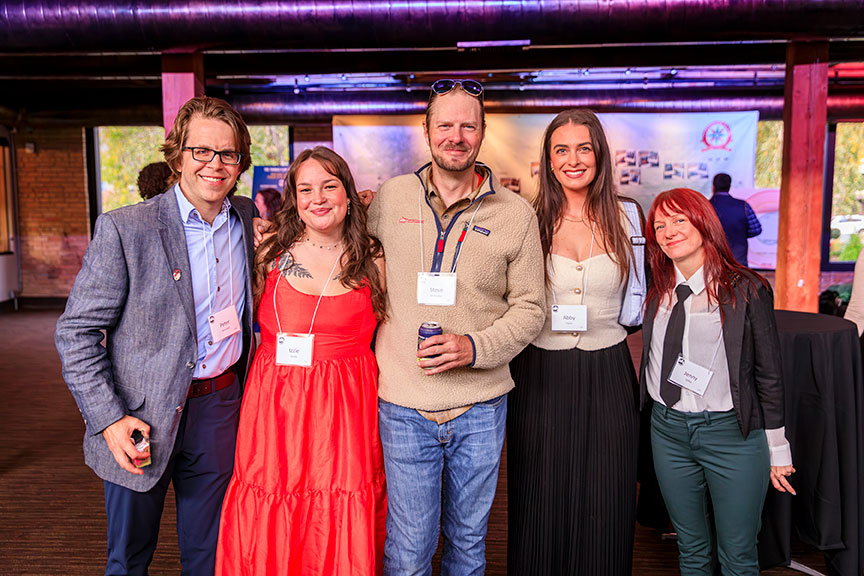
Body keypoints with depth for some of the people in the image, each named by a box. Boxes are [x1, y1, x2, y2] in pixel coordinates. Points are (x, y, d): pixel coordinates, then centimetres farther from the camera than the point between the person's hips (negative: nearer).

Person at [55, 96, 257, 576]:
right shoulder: (125, 229, -13)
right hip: (142, 422, -3)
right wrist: (108, 419, -15)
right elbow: (76, 332, -9)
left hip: (220, 410, 3)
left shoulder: (248, 218, 2)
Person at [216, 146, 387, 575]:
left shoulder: (372, 262, 1)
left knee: (342, 541, 8)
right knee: (271, 536, 10)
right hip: (275, 408, 1)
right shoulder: (271, 255, 3)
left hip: (346, 410, -1)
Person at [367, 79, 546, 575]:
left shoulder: (516, 214, -3)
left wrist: (475, 346, -15)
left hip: (481, 407, 0)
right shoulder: (390, 197, 1)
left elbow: (530, 308, 1)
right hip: (404, 407, 0)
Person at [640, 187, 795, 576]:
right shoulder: (658, 292, 2)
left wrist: (777, 449, -1)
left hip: (731, 431, -4)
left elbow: (769, 374, -4)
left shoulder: (747, 290, -9)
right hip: (668, 430, 4)